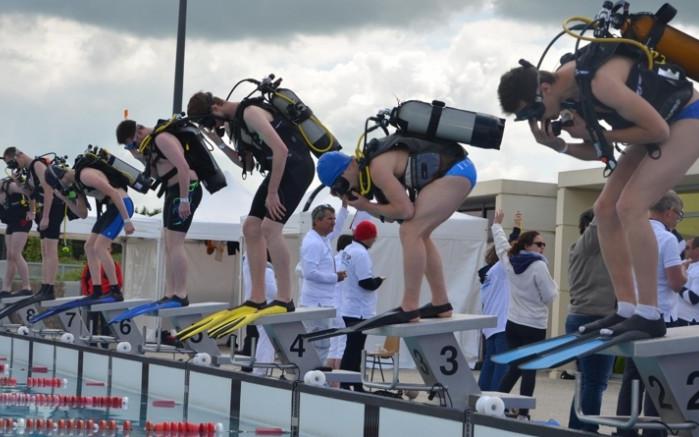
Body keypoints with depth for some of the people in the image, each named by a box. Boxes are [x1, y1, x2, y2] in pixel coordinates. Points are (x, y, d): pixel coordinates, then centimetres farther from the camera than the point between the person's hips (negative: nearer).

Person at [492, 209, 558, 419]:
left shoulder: (510, 262, 4)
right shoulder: (538, 266, -15)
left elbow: (501, 245, 24)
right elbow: (549, 296, -13)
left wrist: (497, 224, 41)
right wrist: (554, 286, 10)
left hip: (513, 324, 7)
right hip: (534, 326, -7)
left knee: (514, 368, 16)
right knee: (529, 370, -1)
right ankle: (523, 413, -2)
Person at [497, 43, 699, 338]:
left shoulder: (598, 81, -33)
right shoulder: (567, 93, -5)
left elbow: (658, 129, -26)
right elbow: (597, 151, 6)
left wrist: (598, 134, -20)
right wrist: (558, 145, -12)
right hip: (658, 123, 9)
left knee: (630, 206, -21)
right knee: (606, 209, 2)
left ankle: (649, 316, -18)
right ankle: (626, 311, 4)